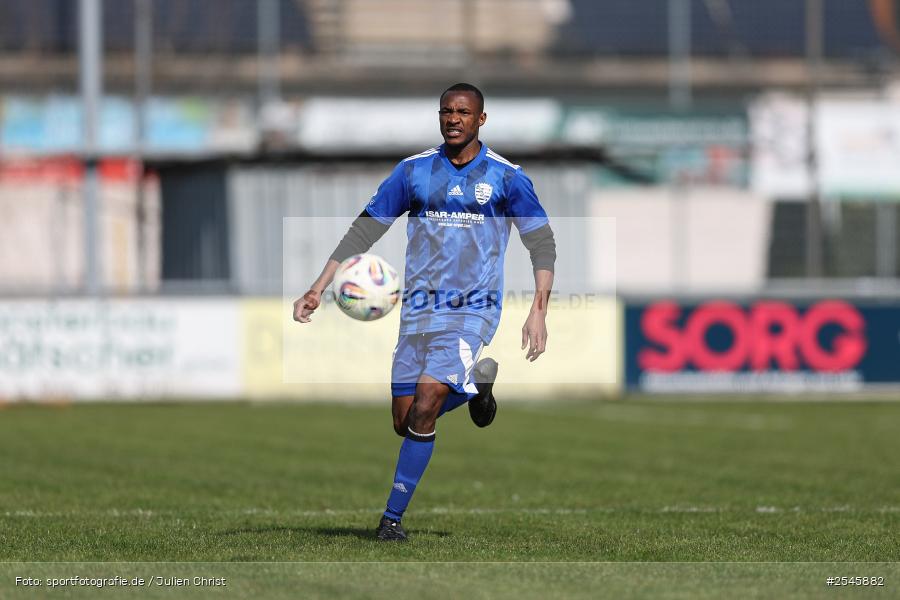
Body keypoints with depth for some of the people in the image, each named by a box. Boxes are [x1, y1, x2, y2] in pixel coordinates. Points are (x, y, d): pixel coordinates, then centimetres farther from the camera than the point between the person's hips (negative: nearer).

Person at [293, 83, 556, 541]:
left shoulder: (507, 177, -1)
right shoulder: (413, 171, 5)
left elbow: (542, 243, 2)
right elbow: (363, 231, 6)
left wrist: (539, 310, -10)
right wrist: (318, 289, -2)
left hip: (473, 309, -4)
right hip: (419, 310, 4)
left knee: (425, 403, -21)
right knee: (405, 424, 2)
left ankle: (393, 516, -10)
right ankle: (475, 381, 32)